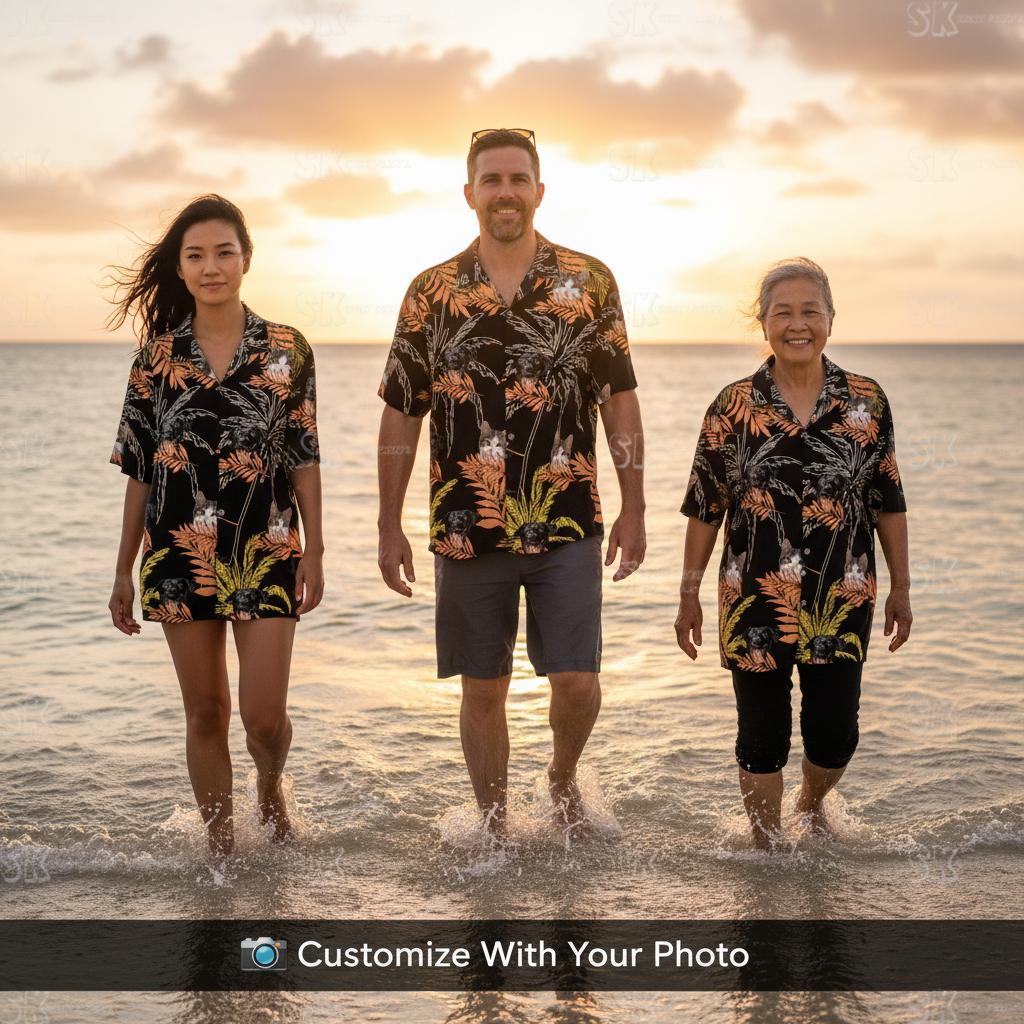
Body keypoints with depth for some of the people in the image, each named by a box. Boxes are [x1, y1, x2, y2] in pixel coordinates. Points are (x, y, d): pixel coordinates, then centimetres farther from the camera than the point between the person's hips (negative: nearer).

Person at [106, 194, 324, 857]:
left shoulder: (287, 350, 2)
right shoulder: (157, 354, 4)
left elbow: (304, 456, 4)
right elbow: (139, 468, 6)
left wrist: (314, 549, -1)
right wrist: (124, 572, 6)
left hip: (266, 552, -1)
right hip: (180, 554, 1)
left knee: (265, 714, -4)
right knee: (205, 712, 8)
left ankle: (271, 789, 29)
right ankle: (222, 847, 22)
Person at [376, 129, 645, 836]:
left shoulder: (589, 282, 2)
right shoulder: (432, 294, 2)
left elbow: (620, 399, 5)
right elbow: (401, 414, 5)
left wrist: (634, 508, 2)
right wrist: (390, 526, 3)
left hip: (568, 525, 0)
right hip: (467, 530, 1)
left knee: (577, 681, -1)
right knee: (483, 690, 8)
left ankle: (564, 776, 31)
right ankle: (495, 828, 26)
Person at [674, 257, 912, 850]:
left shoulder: (866, 402, 1)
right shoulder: (734, 407, -2)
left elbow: (888, 505, 7)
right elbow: (704, 508, 2)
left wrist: (901, 587, 8)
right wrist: (690, 594, 3)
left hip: (842, 602, 1)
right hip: (756, 603, -1)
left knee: (836, 735, 7)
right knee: (763, 738, 7)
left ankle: (813, 803, 40)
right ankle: (768, 847, 27)